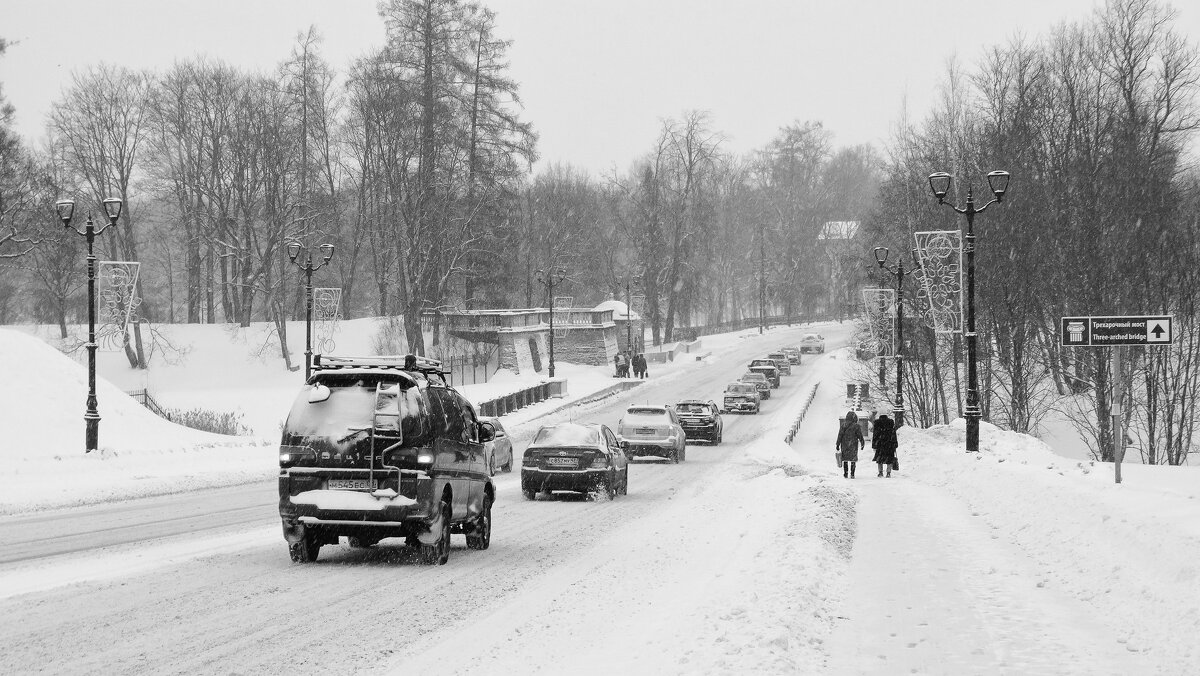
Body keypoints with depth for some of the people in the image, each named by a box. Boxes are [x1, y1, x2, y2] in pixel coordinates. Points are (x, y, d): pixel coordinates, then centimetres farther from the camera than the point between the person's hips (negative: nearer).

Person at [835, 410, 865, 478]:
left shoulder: (843, 425, -3)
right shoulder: (856, 426, -9)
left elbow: (840, 435, -3)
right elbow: (860, 436, -5)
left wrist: (838, 444, 1)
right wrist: (862, 444, 7)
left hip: (844, 444, 2)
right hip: (853, 445, -2)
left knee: (845, 458, 13)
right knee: (853, 459, 6)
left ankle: (845, 473, 14)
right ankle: (852, 474, 1)